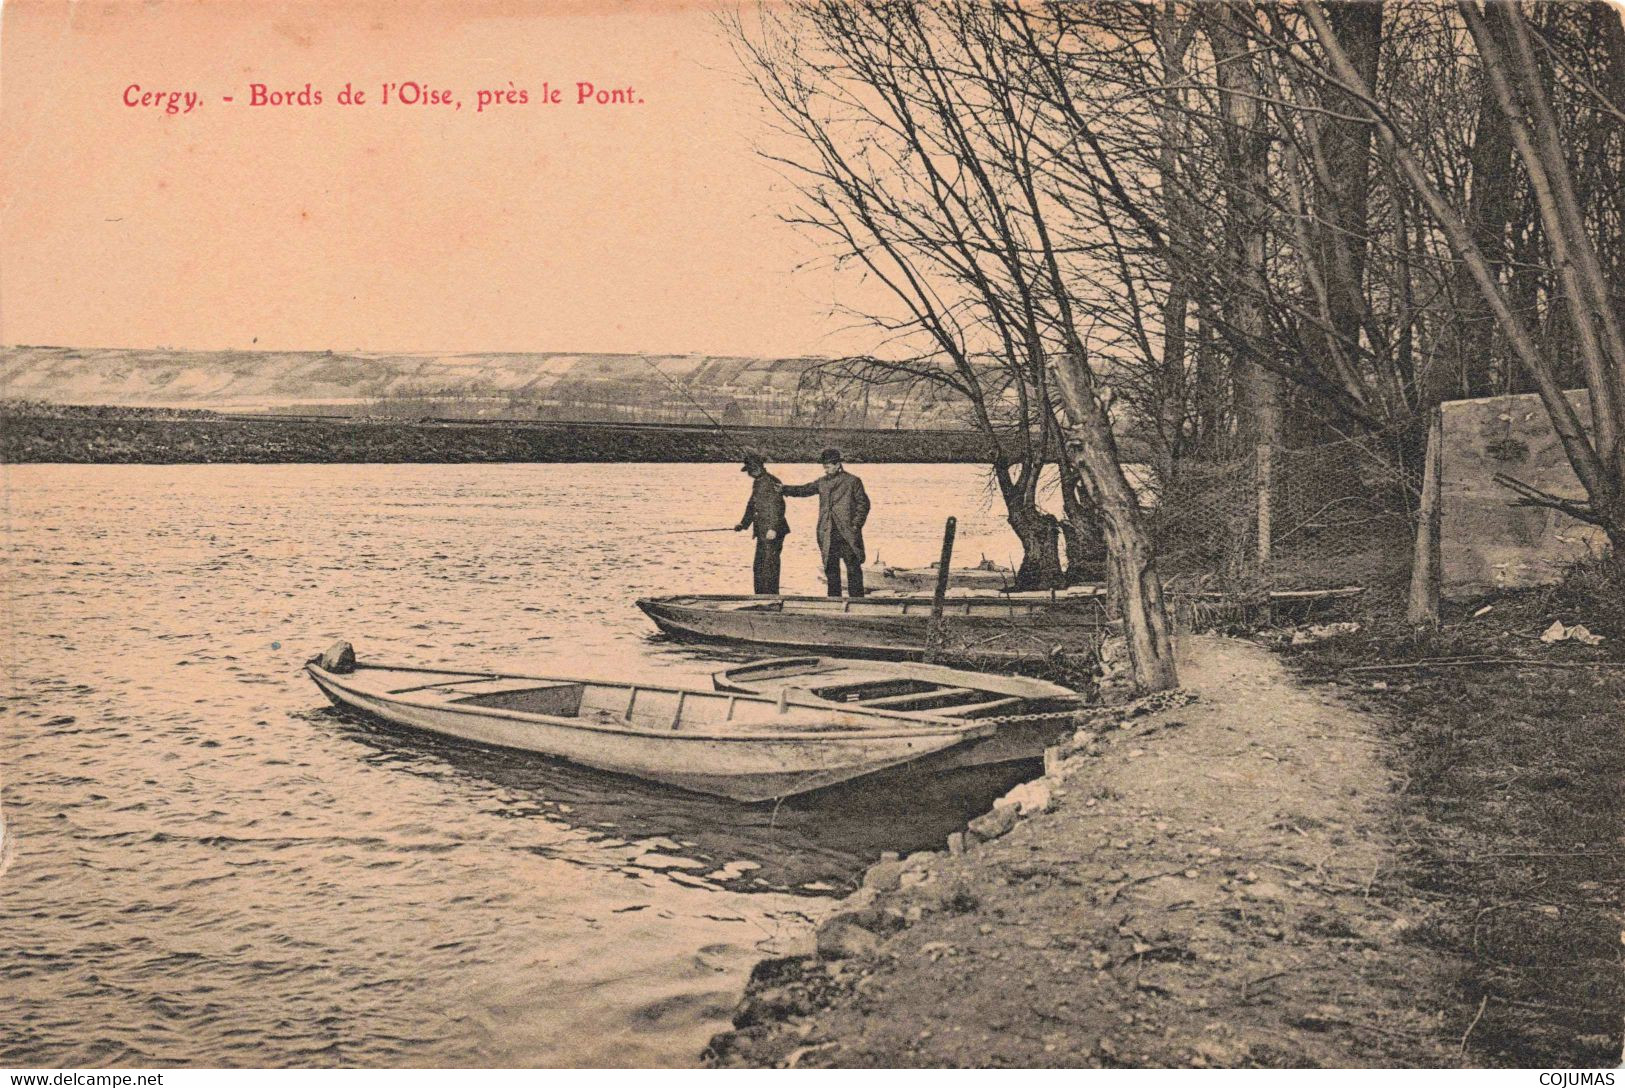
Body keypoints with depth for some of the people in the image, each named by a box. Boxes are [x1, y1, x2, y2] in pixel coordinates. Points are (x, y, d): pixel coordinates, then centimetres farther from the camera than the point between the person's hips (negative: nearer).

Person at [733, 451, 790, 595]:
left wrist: (773, 528, -26)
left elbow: (777, 507, -21)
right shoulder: (758, 483, 17)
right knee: (758, 567, 15)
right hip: (762, 532, 10)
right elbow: (752, 505, 27)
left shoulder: (771, 482, -14)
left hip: (772, 533, -10)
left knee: (769, 567, -7)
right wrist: (744, 524, 28)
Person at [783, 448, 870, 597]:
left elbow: (863, 504, -1)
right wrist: (784, 489, 0)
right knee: (831, 568, 9)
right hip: (828, 534, 5)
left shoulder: (852, 481, -1)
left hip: (847, 533, -5)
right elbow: (803, 490, 14)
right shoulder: (822, 482, 12)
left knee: (853, 568, -2)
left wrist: (856, 525, -9)